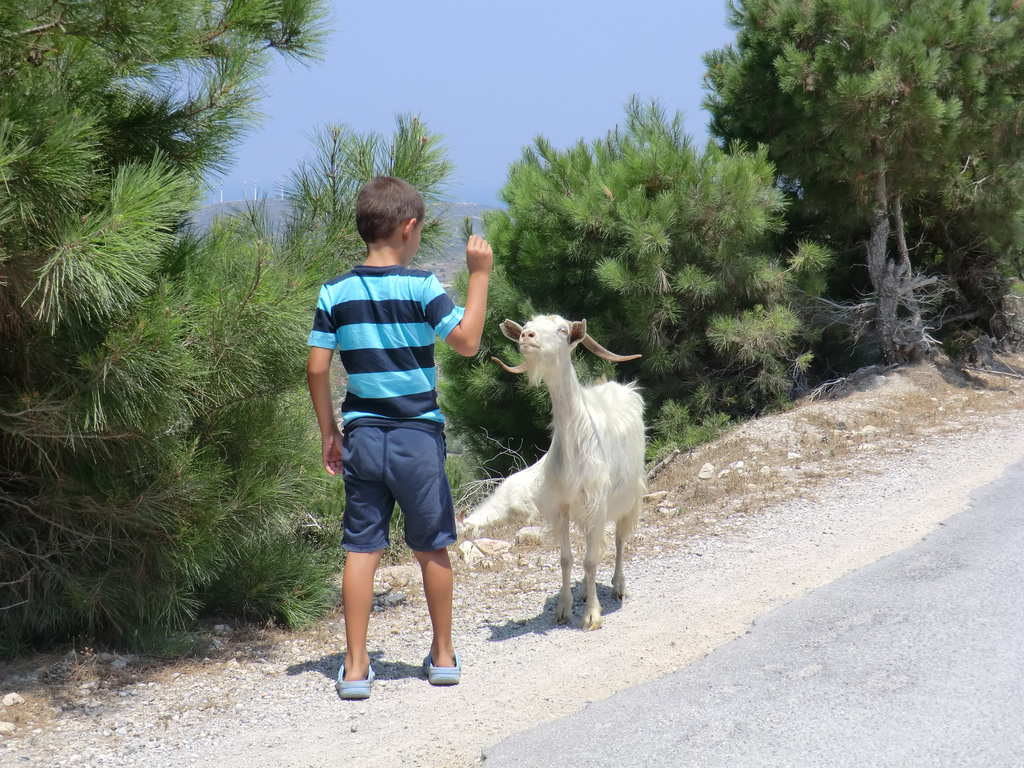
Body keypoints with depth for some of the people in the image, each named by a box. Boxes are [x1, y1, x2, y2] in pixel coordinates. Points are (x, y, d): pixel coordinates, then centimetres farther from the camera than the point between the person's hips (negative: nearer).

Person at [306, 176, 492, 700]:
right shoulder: (421, 286, -9)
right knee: (432, 547, 12)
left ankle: (356, 667, 5)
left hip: (361, 437, 2)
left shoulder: (335, 293, 1)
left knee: (360, 549, 5)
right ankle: (443, 655, 24)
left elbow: (317, 368, 0)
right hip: (418, 437, -2)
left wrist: (328, 432, 10)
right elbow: (467, 342, -12)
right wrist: (479, 275, -5)